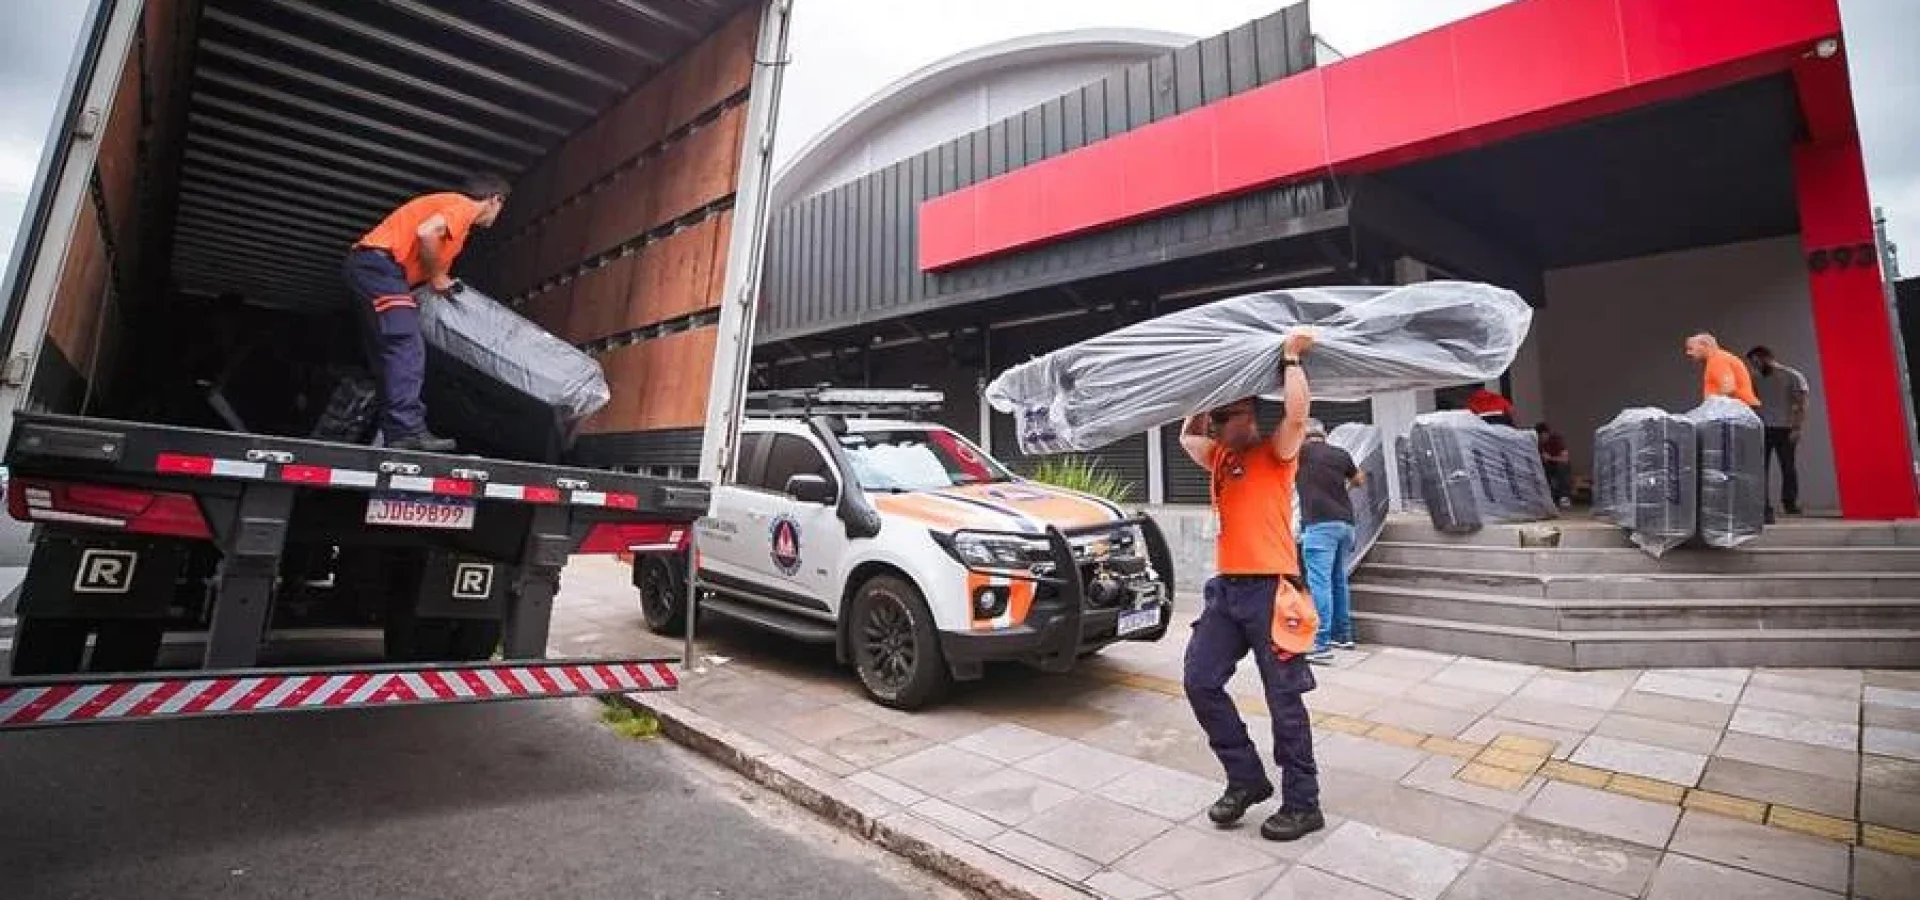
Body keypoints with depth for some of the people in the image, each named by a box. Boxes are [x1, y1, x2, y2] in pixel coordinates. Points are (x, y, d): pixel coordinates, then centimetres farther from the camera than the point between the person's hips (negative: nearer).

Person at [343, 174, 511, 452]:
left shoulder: (449, 204, 27)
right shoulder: (464, 205, -2)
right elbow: (426, 232, -20)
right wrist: (436, 277, -9)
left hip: (366, 267, 10)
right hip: (379, 264, -10)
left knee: (389, 355, 6)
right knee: (406, 349, -19)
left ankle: (396, 433, 5)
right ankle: (407, 431, -27)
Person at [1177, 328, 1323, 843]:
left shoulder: (1275, 454, -1)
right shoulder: (1219, 457, 17)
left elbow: (1297, 417, -19)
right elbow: (1188, 434, 31)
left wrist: (1290, 358, -11)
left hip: (1269, 588, -7)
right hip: (1227, 587, 7)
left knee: (1284, 700, 1)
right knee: (1200, 682, 5)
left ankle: (1302, 805, 14)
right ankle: (1246, 778, 20)